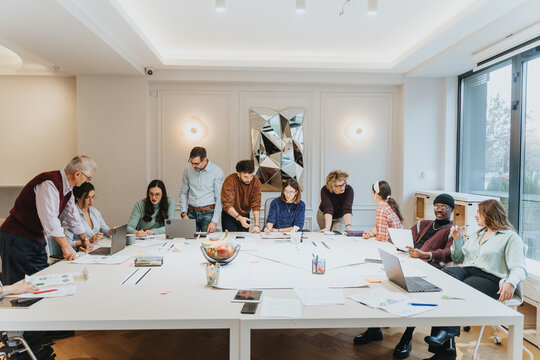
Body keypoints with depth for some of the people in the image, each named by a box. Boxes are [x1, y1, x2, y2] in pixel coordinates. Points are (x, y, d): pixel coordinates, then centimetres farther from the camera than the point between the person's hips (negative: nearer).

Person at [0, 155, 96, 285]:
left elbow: (72, 215, 19)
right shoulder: (49, 183, -23)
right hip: (17, 239, -9)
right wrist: (65, 245, -30)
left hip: (37, 239, 9)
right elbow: (48, 217, -32)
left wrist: (84, 239, 27)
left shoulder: (67, 189, 7)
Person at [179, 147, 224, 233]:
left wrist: (214, 221, -12)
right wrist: (184, 213, 1)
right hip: (191, 213, 3)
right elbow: (183, 193, 12)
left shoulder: (217, 171, -7)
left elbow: (219, 198, -7)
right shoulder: (188, 170, 4)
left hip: (208, 213, -3)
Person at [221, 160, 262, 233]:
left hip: (245, 216, 3)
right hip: (229, 216, -3)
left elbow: (256, 205, -16)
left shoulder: (256, 182, -14)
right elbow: (227, 205, -29)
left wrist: (257, 225, -24)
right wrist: (239, 218, -42)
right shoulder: (230, 180, -24)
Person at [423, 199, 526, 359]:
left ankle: (445, 334, -38)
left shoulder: (510, 237, 7)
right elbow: (459, 259, 28)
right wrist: (458, 240, 14)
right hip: (466, 271, 5)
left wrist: (511, 283, -27)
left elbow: (519, 268, -6)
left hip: (489, 278, -5)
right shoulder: (476, 234, 28)